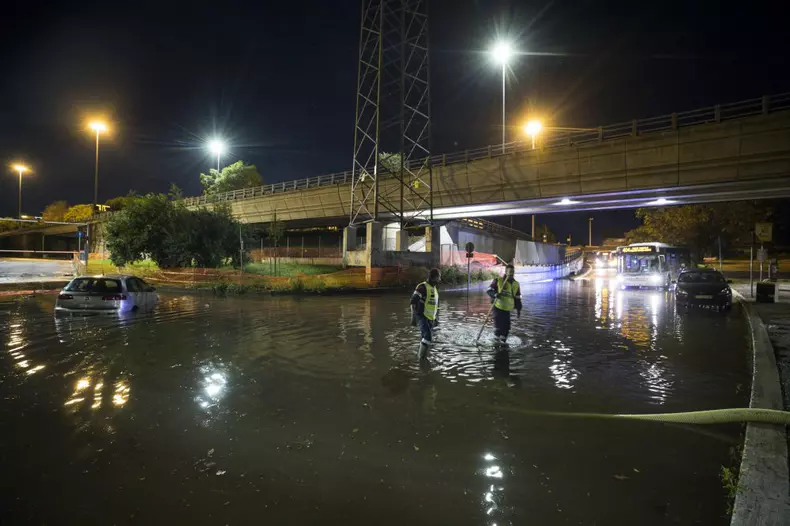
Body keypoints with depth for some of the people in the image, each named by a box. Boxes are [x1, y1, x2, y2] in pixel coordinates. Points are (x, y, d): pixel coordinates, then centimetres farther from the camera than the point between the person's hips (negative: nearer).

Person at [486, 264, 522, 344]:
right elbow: (489, 290, -3)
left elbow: (517, 298, 17)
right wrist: (495, 294, -23)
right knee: (498, 325, -8)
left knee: (506, 327, 4)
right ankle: (496, 340, 7)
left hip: (507, 309, 5)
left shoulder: (516, 284, 11)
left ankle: (502, 342, 18)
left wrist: (518, 309, 14)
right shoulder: (498, 281, -4)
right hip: (498, 307, -4)